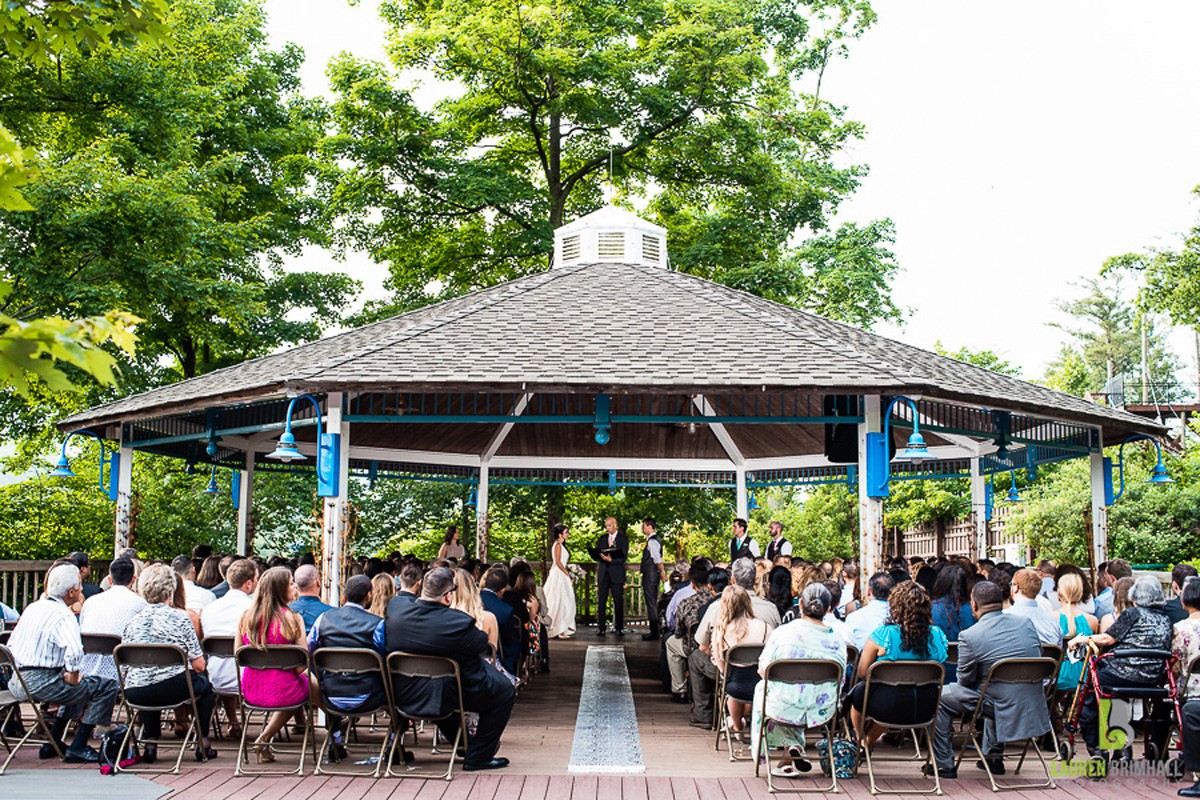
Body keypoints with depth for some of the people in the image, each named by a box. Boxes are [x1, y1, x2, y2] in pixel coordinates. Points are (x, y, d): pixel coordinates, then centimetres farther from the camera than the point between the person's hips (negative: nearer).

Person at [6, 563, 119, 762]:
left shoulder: (33, 607, 12)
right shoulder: (63, 615, -16)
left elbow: (11, 643, 23)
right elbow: (74, 651, -34)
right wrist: (73, 676, -16)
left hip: (17, 683, 10)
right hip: (40, 683, -10)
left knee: (76, 685, 33)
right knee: (108, 687, -5)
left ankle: (53, 743, 31)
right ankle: (78, 748, -3)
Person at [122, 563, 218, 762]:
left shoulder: (133, 621, 7)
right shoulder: (180, 618, -3)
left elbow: (126, 664, 14)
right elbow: (199, 665, -2)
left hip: (135, 694, 4)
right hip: (172, 689, -3)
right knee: (206, 684, 26)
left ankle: (150, 744, 29)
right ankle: (202, 744, 21)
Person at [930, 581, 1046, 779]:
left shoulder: (969, 636, -15)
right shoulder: (1026, 622, 0)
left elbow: (965, 680, -6)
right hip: (1033, 709, 6)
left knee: (939, 699, 12)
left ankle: (944, 764, 17)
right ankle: (993, 757, 41)